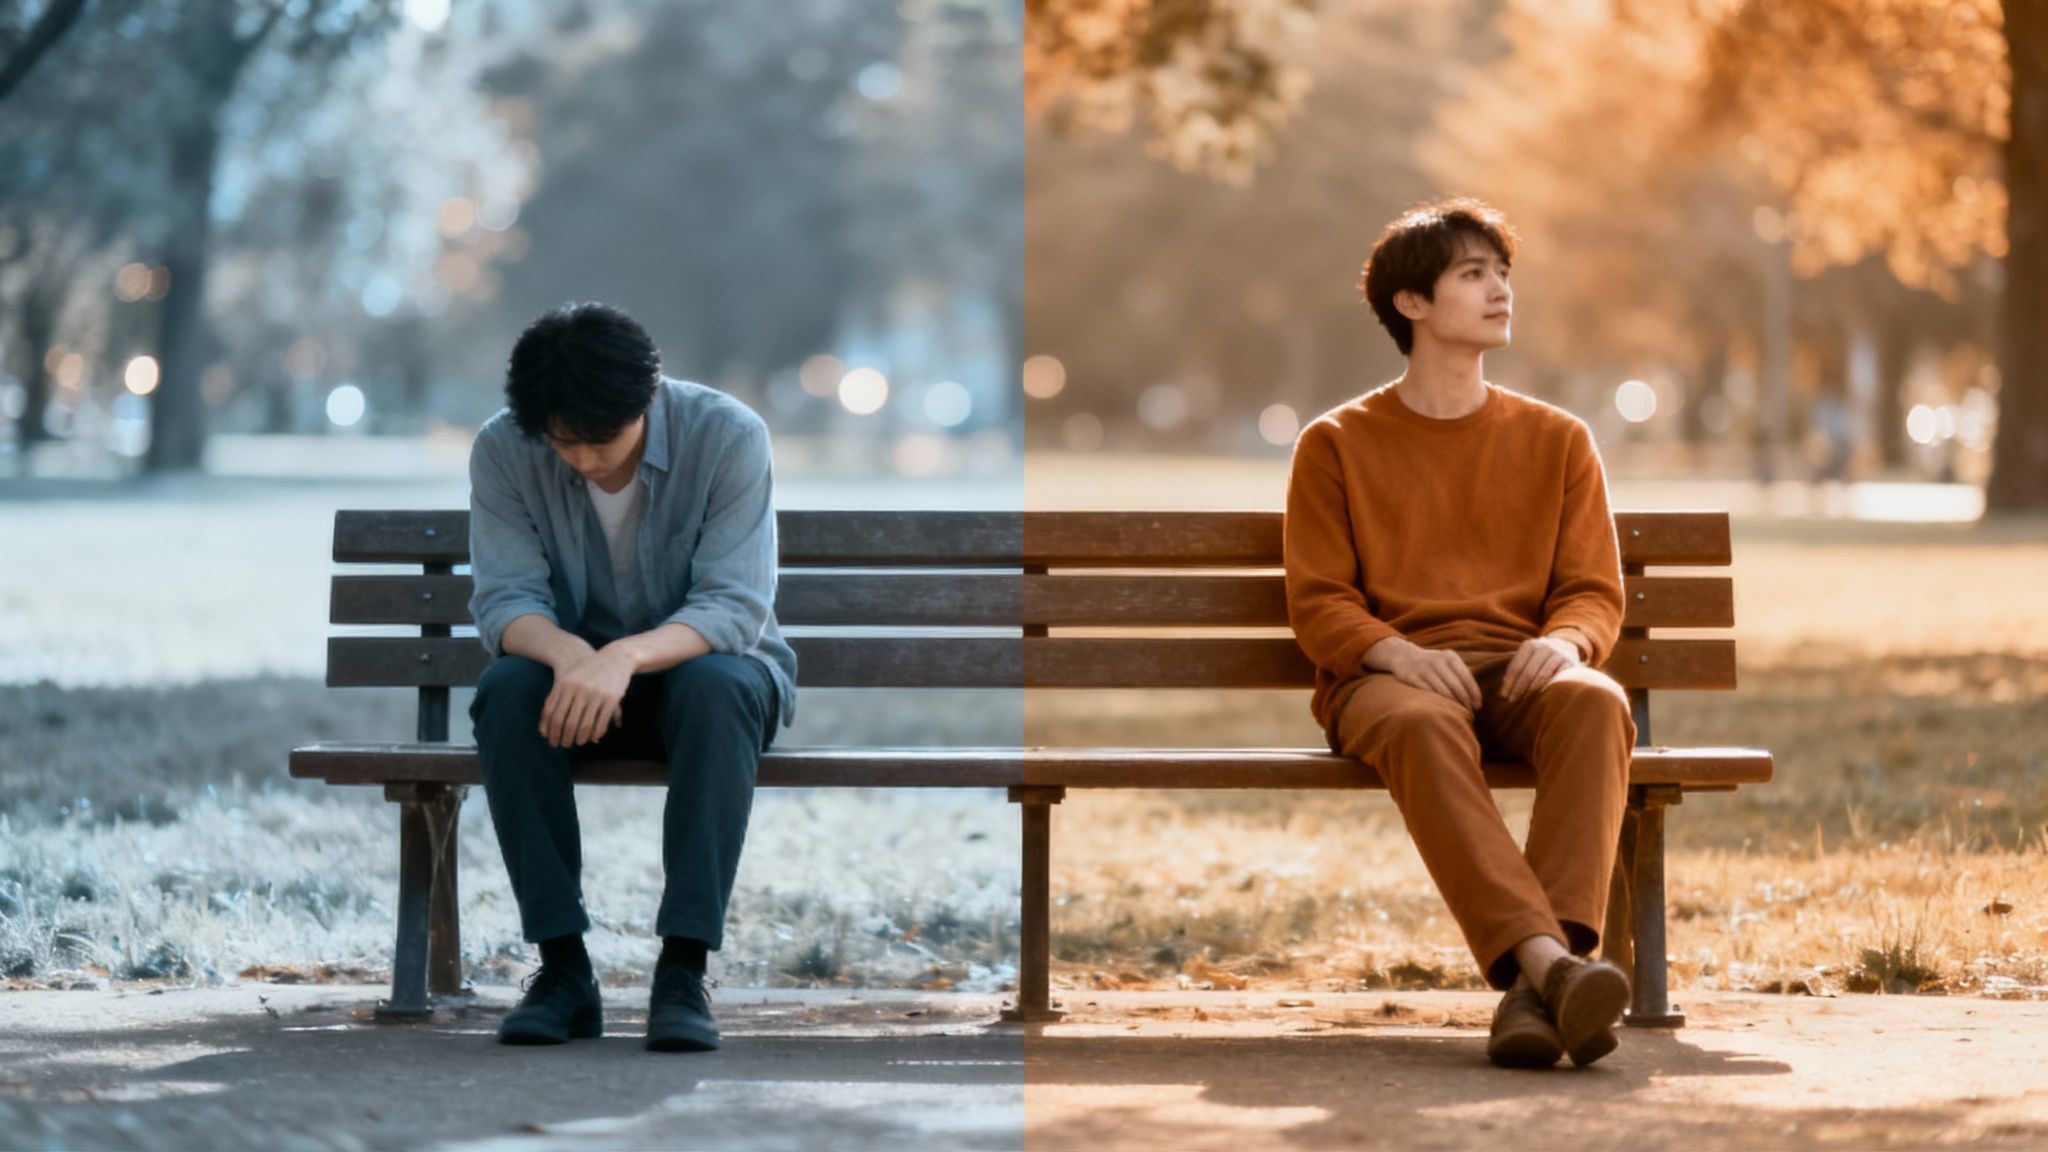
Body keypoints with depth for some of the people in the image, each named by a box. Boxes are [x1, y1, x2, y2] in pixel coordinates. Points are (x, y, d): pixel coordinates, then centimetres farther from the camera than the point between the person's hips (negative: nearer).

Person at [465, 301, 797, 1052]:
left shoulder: (729, 436, -20)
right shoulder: (501, 449, -13)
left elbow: (736, 605, -27)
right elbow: (503, 600, -17)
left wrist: (626, 656, -46)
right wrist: (568, 652, -41)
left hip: (703, 660, -2)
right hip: (573, 672, 2)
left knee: (714, 688, -37)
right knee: (506, 692, -32)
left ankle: (683, 970, -35)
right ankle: (564, 968, -26)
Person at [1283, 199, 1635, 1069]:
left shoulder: (1557, 441, 20)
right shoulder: (1336, 444, 13)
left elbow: (1595, 595, 13)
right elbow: (1318, 605, 5)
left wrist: (1563, 643, -12)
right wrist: (1400, 654, -17)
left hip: (1522, 669, 2)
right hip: (1383, 675, -2)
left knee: (1595, 700, -36)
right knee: (1425, 727, -41)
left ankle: (1535, 985, -53)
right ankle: (1546, 961, -57)